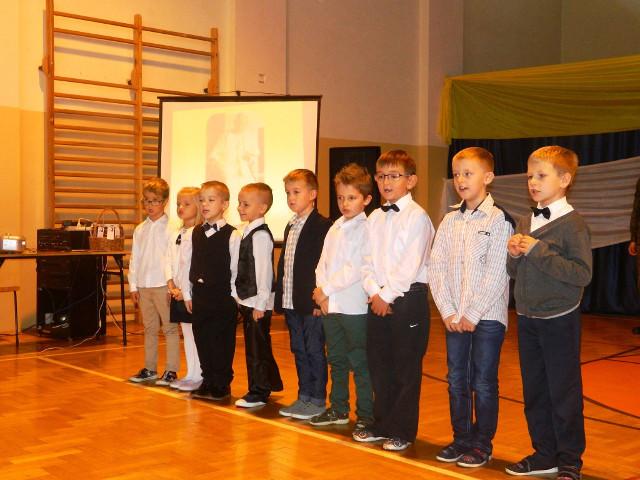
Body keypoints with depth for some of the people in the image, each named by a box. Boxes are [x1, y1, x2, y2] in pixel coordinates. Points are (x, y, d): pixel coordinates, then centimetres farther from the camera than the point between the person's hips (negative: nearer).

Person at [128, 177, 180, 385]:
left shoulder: (171, 228, -7)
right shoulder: (139, 229, 10)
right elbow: (134, 259, 12)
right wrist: (133, 286, 9)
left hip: (163, 285, -6)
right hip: (144, 285, 6)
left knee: (170, 328, 1)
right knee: (149, 328, 14)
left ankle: (171, 370, 7)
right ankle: (150, 368, 22)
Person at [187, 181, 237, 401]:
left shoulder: (230, 234, -9)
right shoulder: (197, 232, 11)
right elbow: (193, 264, 14)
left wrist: (233, 295, -10)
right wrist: (190, 293, 12)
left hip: (222, 295, -6)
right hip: (200, 294, 6)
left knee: (222, 342, 1)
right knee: (202, 339, 11)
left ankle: (222, 385, 12)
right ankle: (208, 381, 23)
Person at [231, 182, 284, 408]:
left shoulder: (260, 235, -15)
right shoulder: (242, 234, 12)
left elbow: (264, 270, -18)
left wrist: (260, 304, -18)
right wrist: (239, 296, 14)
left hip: (258, 302, -9)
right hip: (246, 300, 9)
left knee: (257, 347, -1)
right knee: (254, 346, 16)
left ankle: (258, 393, 8)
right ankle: (269, 384, 27)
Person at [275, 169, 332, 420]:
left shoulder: (322, 226, -11)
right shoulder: (290, 226, 15)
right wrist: (280, 296, 13)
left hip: (311, 303, -8)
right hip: (291, 303, 8)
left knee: (315, 351, 1)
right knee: (299, 351, 14)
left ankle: (318, 400, 11)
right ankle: (304, 396, 24)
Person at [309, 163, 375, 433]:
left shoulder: (367, 229, -10)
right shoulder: (335, 228, 13)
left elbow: (355, 269, -17)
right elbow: (323, 263, 11)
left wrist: (326, 289, -12)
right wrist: (321, 293, -4)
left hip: (354, 307, -7)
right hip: (329, 306, 7)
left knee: (359, 363, 0)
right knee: (336, 360, 17)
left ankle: (366, 415, 10)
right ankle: (338, 409, 29)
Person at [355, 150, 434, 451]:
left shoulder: (417, 217, -9)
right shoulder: (374, 218, 12)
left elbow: (410, 265, -15)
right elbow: (368, 262, 9)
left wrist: (387, 295, -14)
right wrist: (374, 292, -5)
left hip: (408, 298, -7)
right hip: (378, 299, 7)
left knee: (406, 368, 1)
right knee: (379, 364, 12)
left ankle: (402, 431, 12)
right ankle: (381, 424, 25)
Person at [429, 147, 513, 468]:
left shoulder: (499, 220, -8)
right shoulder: (449, 221, 8)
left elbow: (497, 274, -13)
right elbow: (436, 268, 5)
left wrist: (473, 315, -15)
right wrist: (447, 312, -5)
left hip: (487, 316, -5)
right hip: (454, 317, 5)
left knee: (483, 383, 3)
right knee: (456, 380, 12)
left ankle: (482, 444, 17)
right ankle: (461, 439, 25)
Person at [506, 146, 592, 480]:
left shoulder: (572, 224, -11)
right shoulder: (525, 223, 9)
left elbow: (582, 274, -20)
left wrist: (539, 251, -22)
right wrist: (514, 255, -7)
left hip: (559, 320, -6)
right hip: (527, 318, 7)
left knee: (564, 393, 3)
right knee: (534, 392, 13)